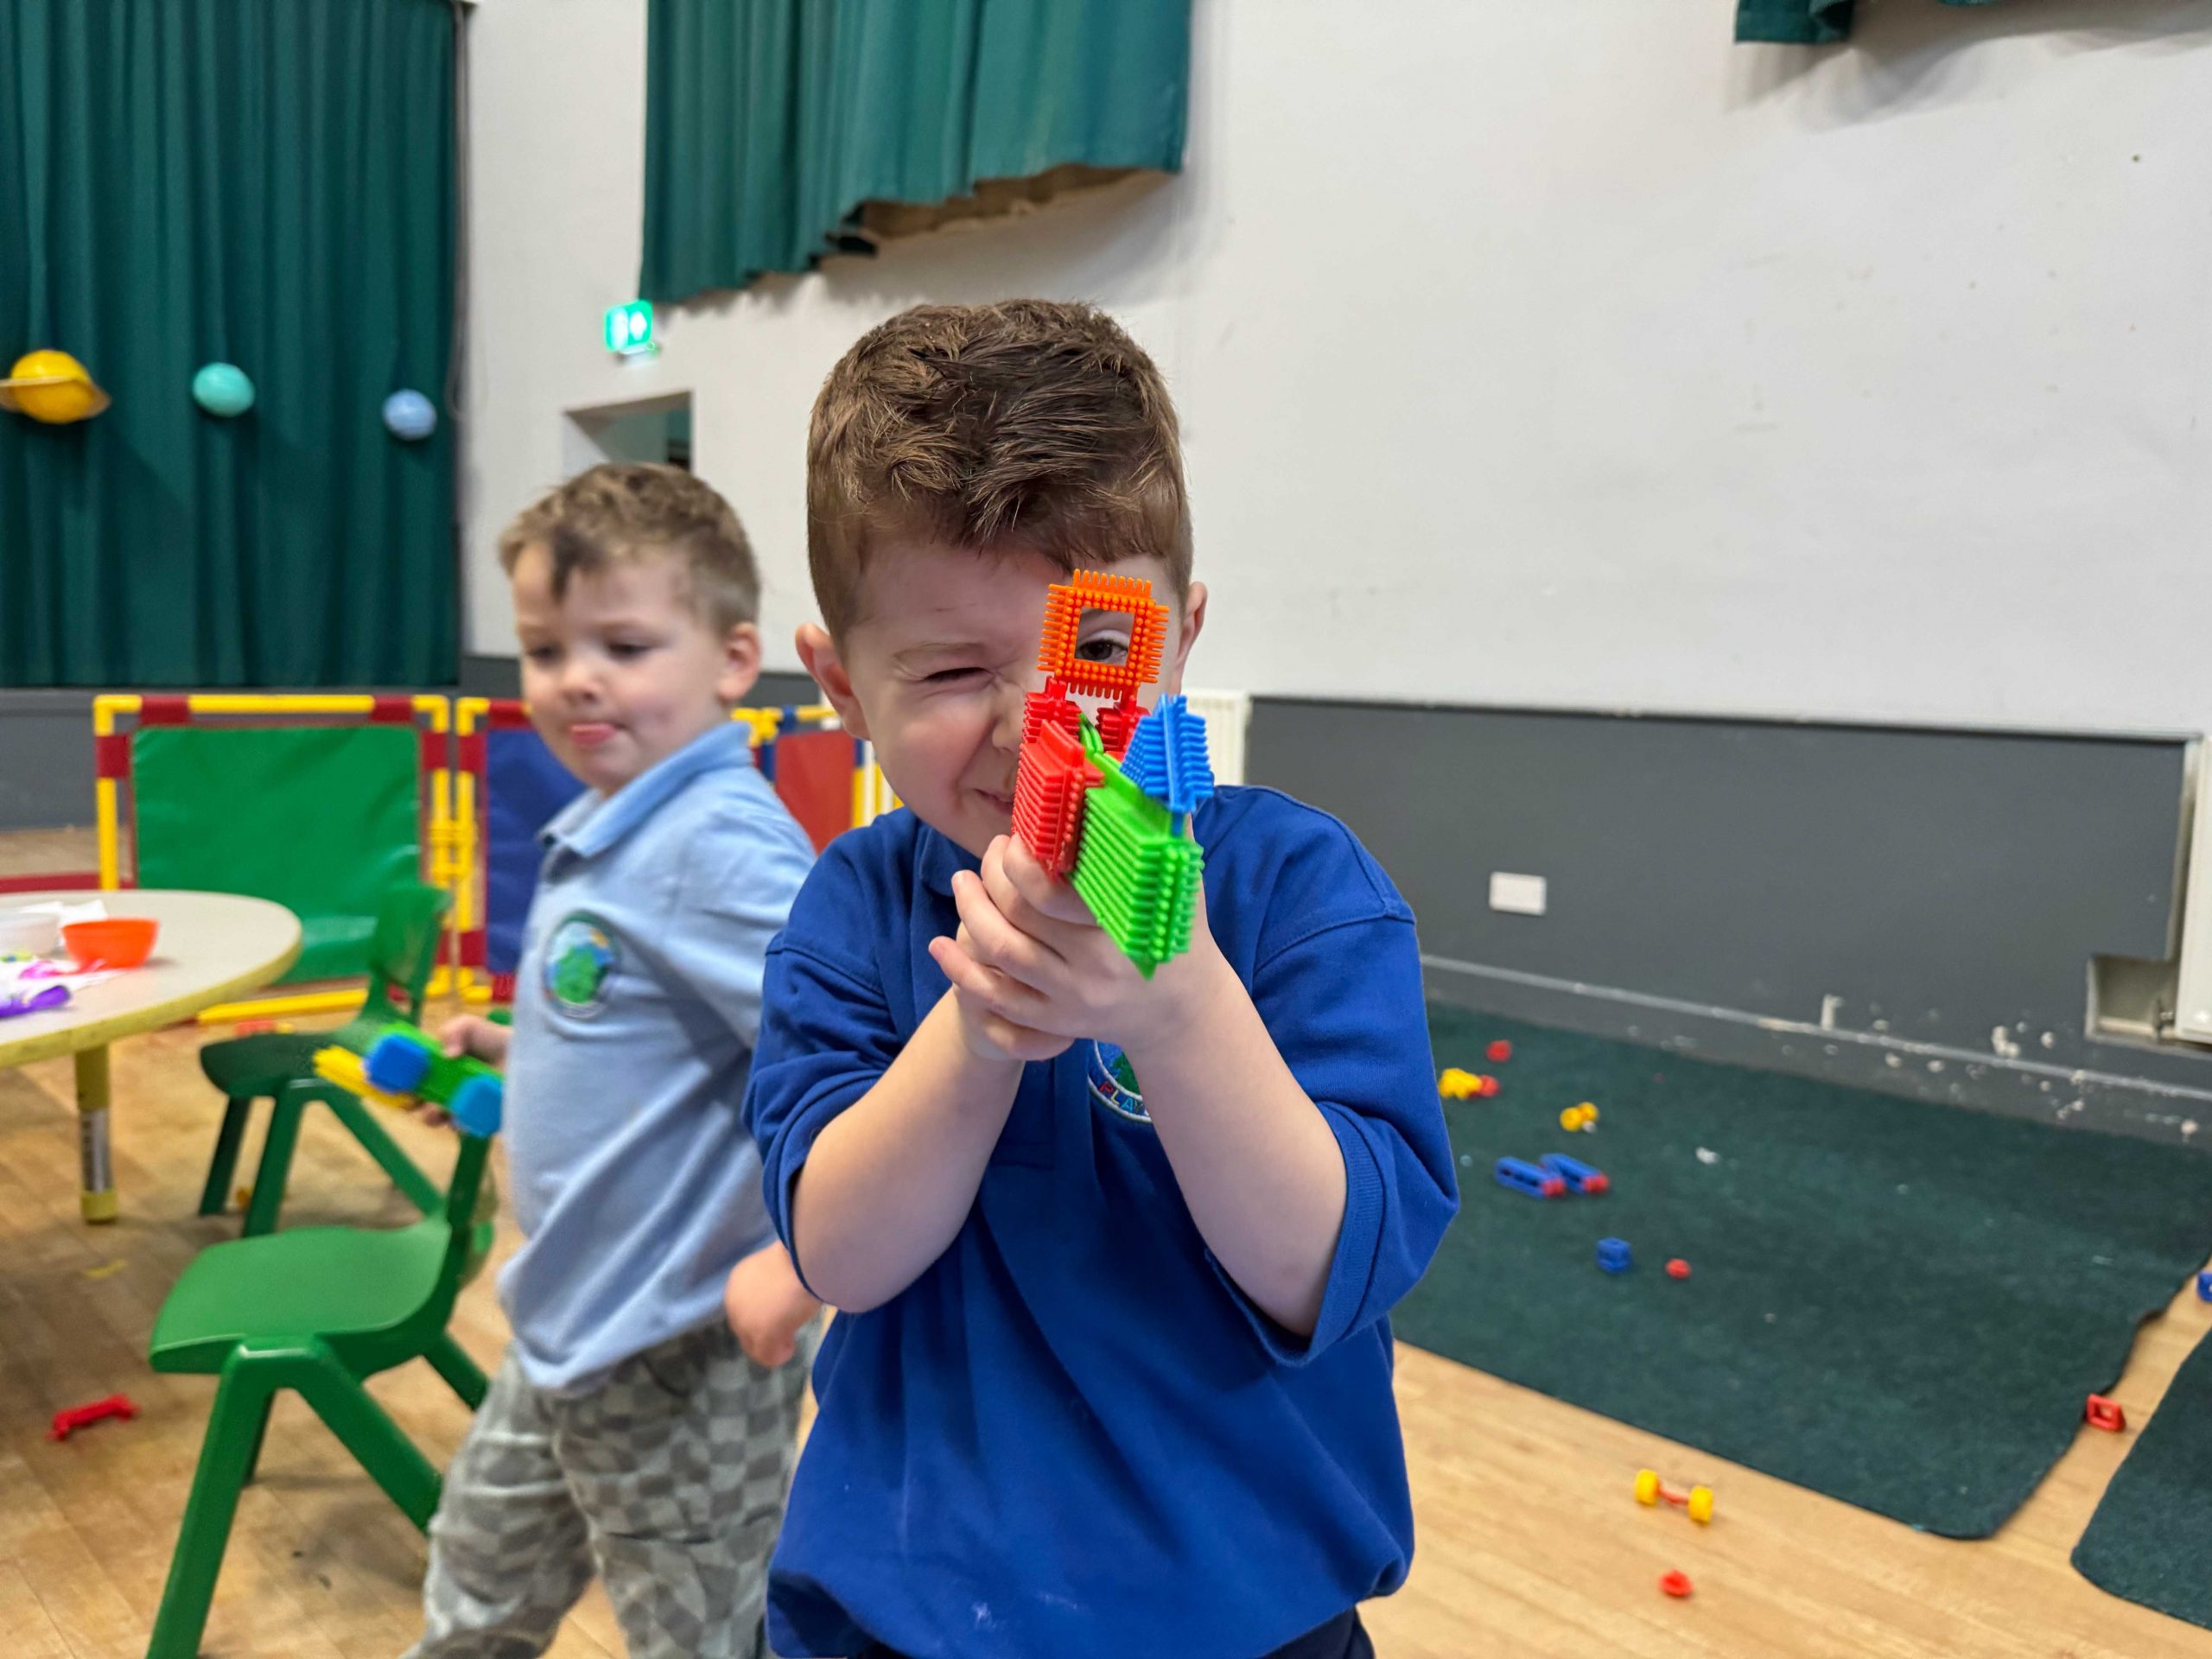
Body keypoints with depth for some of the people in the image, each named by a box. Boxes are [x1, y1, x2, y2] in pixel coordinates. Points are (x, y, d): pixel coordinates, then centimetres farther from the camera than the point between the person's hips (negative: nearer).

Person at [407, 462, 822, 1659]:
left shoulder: (720, 846, -27)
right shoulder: (602, 830, 2)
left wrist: (801, 1260, -30)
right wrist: (509, 1054, 7)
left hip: (680, 1363, -9)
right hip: (564, 1327, 9)